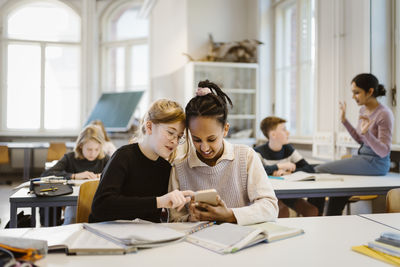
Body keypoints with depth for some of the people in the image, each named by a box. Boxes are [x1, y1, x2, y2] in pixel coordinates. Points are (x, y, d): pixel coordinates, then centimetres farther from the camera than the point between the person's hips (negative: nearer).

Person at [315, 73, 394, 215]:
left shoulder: (384, 114, -17)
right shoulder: (363, 110, 8)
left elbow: (383, 152, -18)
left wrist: (366, 132, -34)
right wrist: (344, 121, 10)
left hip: (376, 162, -9)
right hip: (363, 156, 9)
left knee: (319, 170, -15)